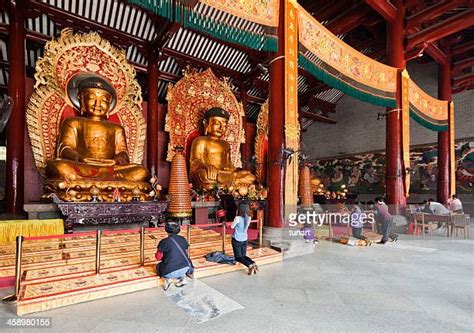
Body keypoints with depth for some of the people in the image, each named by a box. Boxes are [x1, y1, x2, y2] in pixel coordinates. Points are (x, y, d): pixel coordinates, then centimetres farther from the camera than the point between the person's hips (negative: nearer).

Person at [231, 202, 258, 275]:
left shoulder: (238, 218, -20)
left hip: (237, 240, -5)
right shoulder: (248, 218, -3)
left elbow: (232, 226, -6)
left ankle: (250, 265, -22)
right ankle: (254, 264, -9)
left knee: (238, 257, 3)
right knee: (243, 255, 17)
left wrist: (236, 216, -2)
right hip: (245, 239, 6)